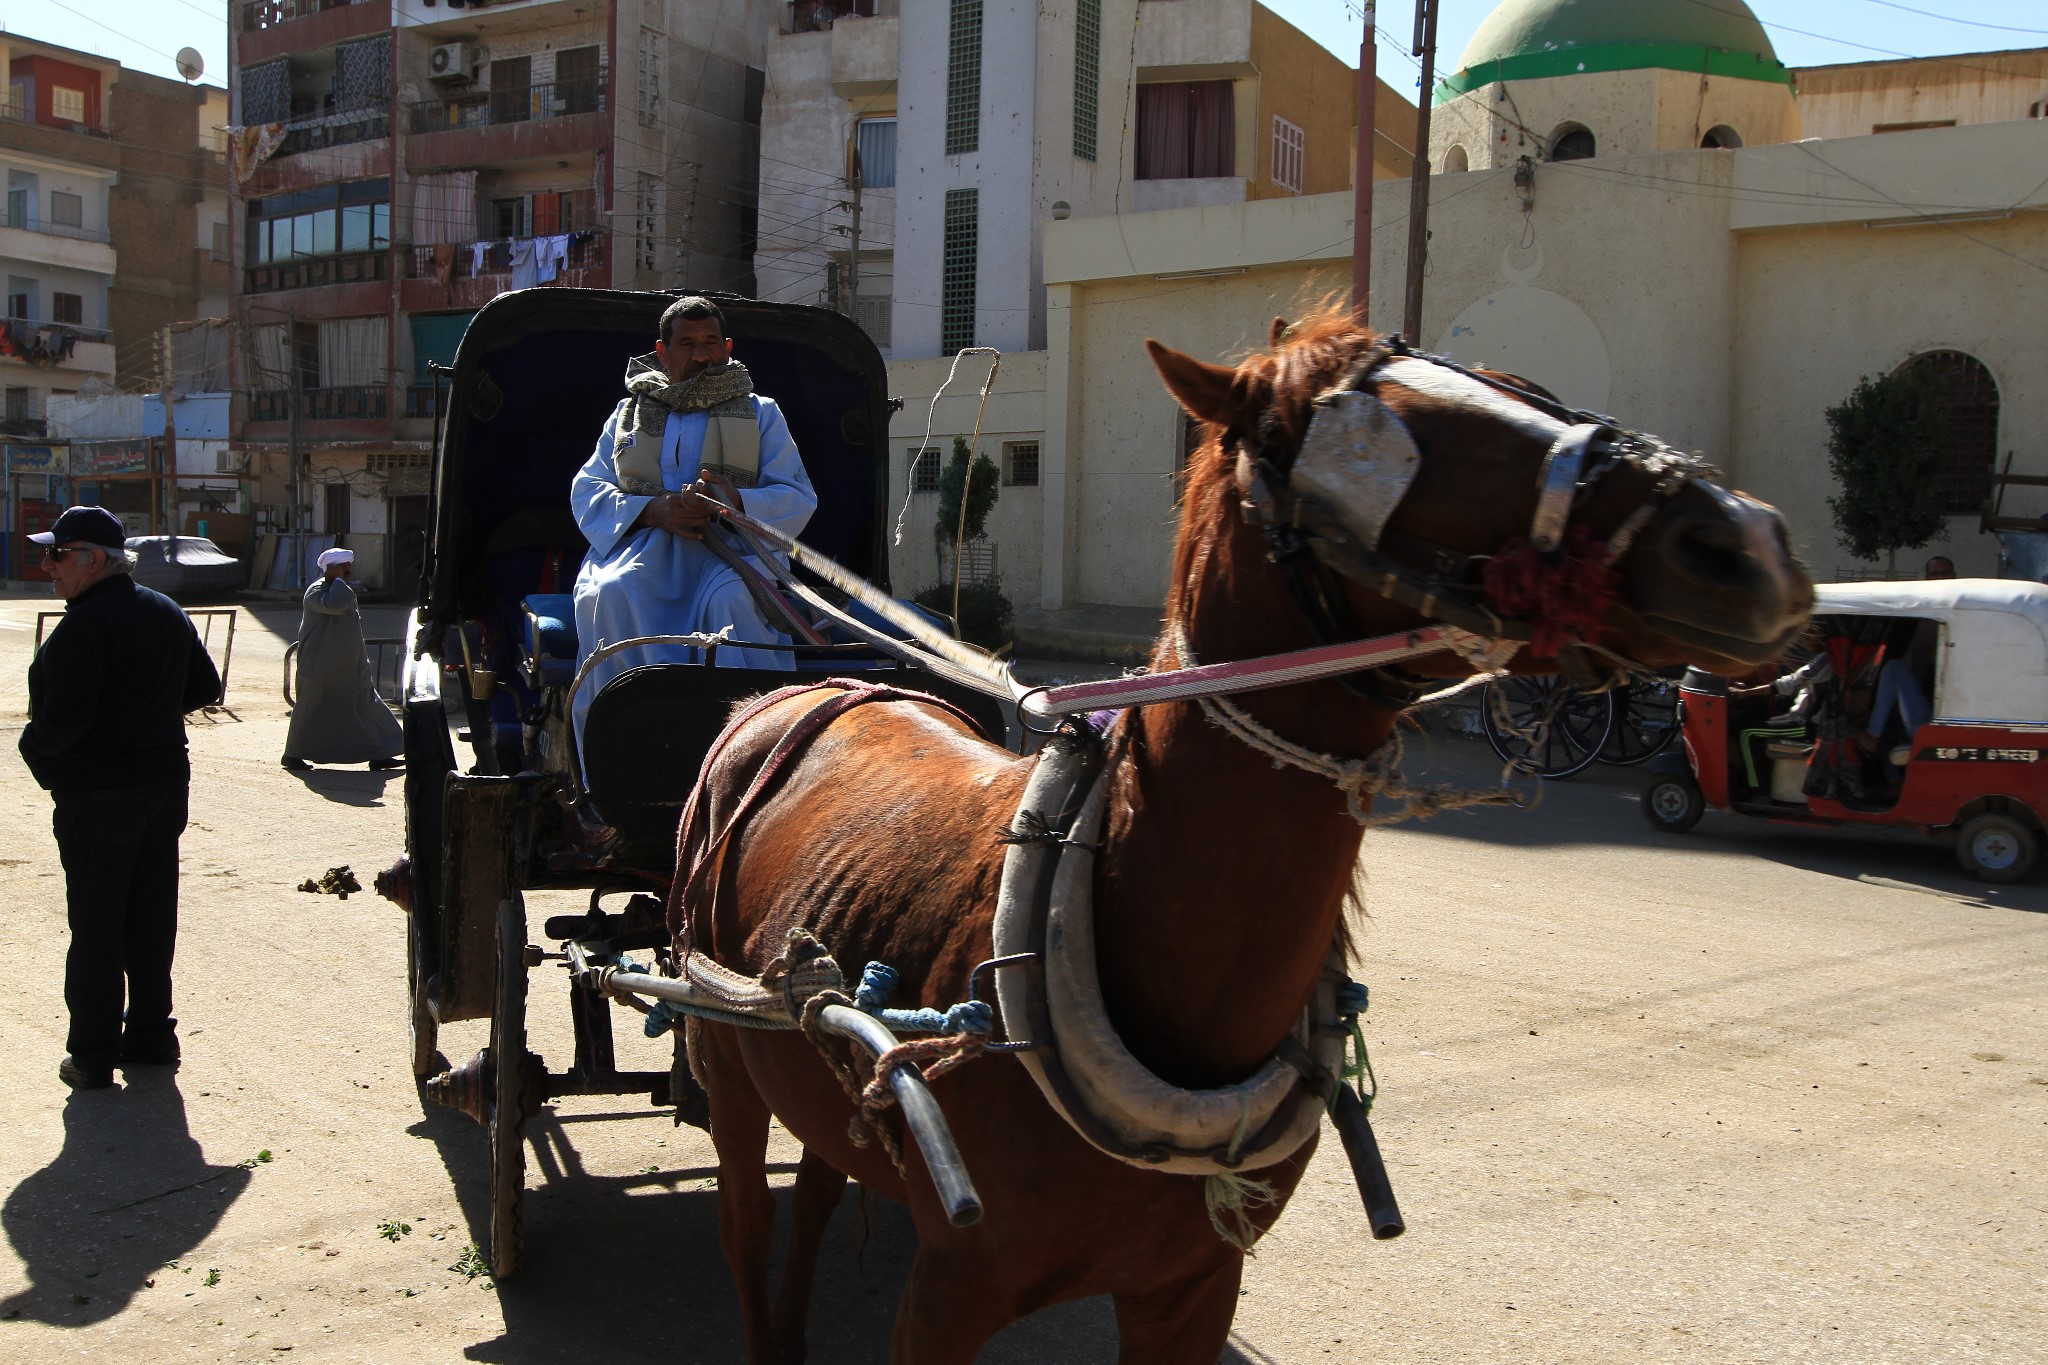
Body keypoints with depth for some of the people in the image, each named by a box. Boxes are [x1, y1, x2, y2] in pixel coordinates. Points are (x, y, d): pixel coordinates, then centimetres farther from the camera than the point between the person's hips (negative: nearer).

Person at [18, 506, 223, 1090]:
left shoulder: (85, 625, -19)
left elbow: (63, 719, -24)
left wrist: (34, 748, -5)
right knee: (151, 919, 14)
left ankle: (93, 1054, 9)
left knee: (95, 924, 2)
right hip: (165, 782, 7)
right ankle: (151, 1035, 22)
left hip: (96, 795, -7)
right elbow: (204, 687, 17)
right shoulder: (166, 612, 7)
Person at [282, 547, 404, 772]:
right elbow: (334, 604, -37)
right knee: (310, 709, 4)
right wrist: (337, 579, -21)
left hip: (349, 668, 8)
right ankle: (293, 754, 18)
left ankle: (377, 755, 4)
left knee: (367, 707, 3)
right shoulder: (316, 591, -14)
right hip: (321, 667, -8)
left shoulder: (344, 591, 14)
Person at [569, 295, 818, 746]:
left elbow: (799, 498, 8)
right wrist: (653, 510, -8)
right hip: (641, 545, 1)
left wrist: (735, 501, -14)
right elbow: (586, 492, 14)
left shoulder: (761, 413, 21)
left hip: (729, 549, -1)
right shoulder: (629, 412, 26)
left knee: (731, 597, -38)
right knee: (607, 594, -34)